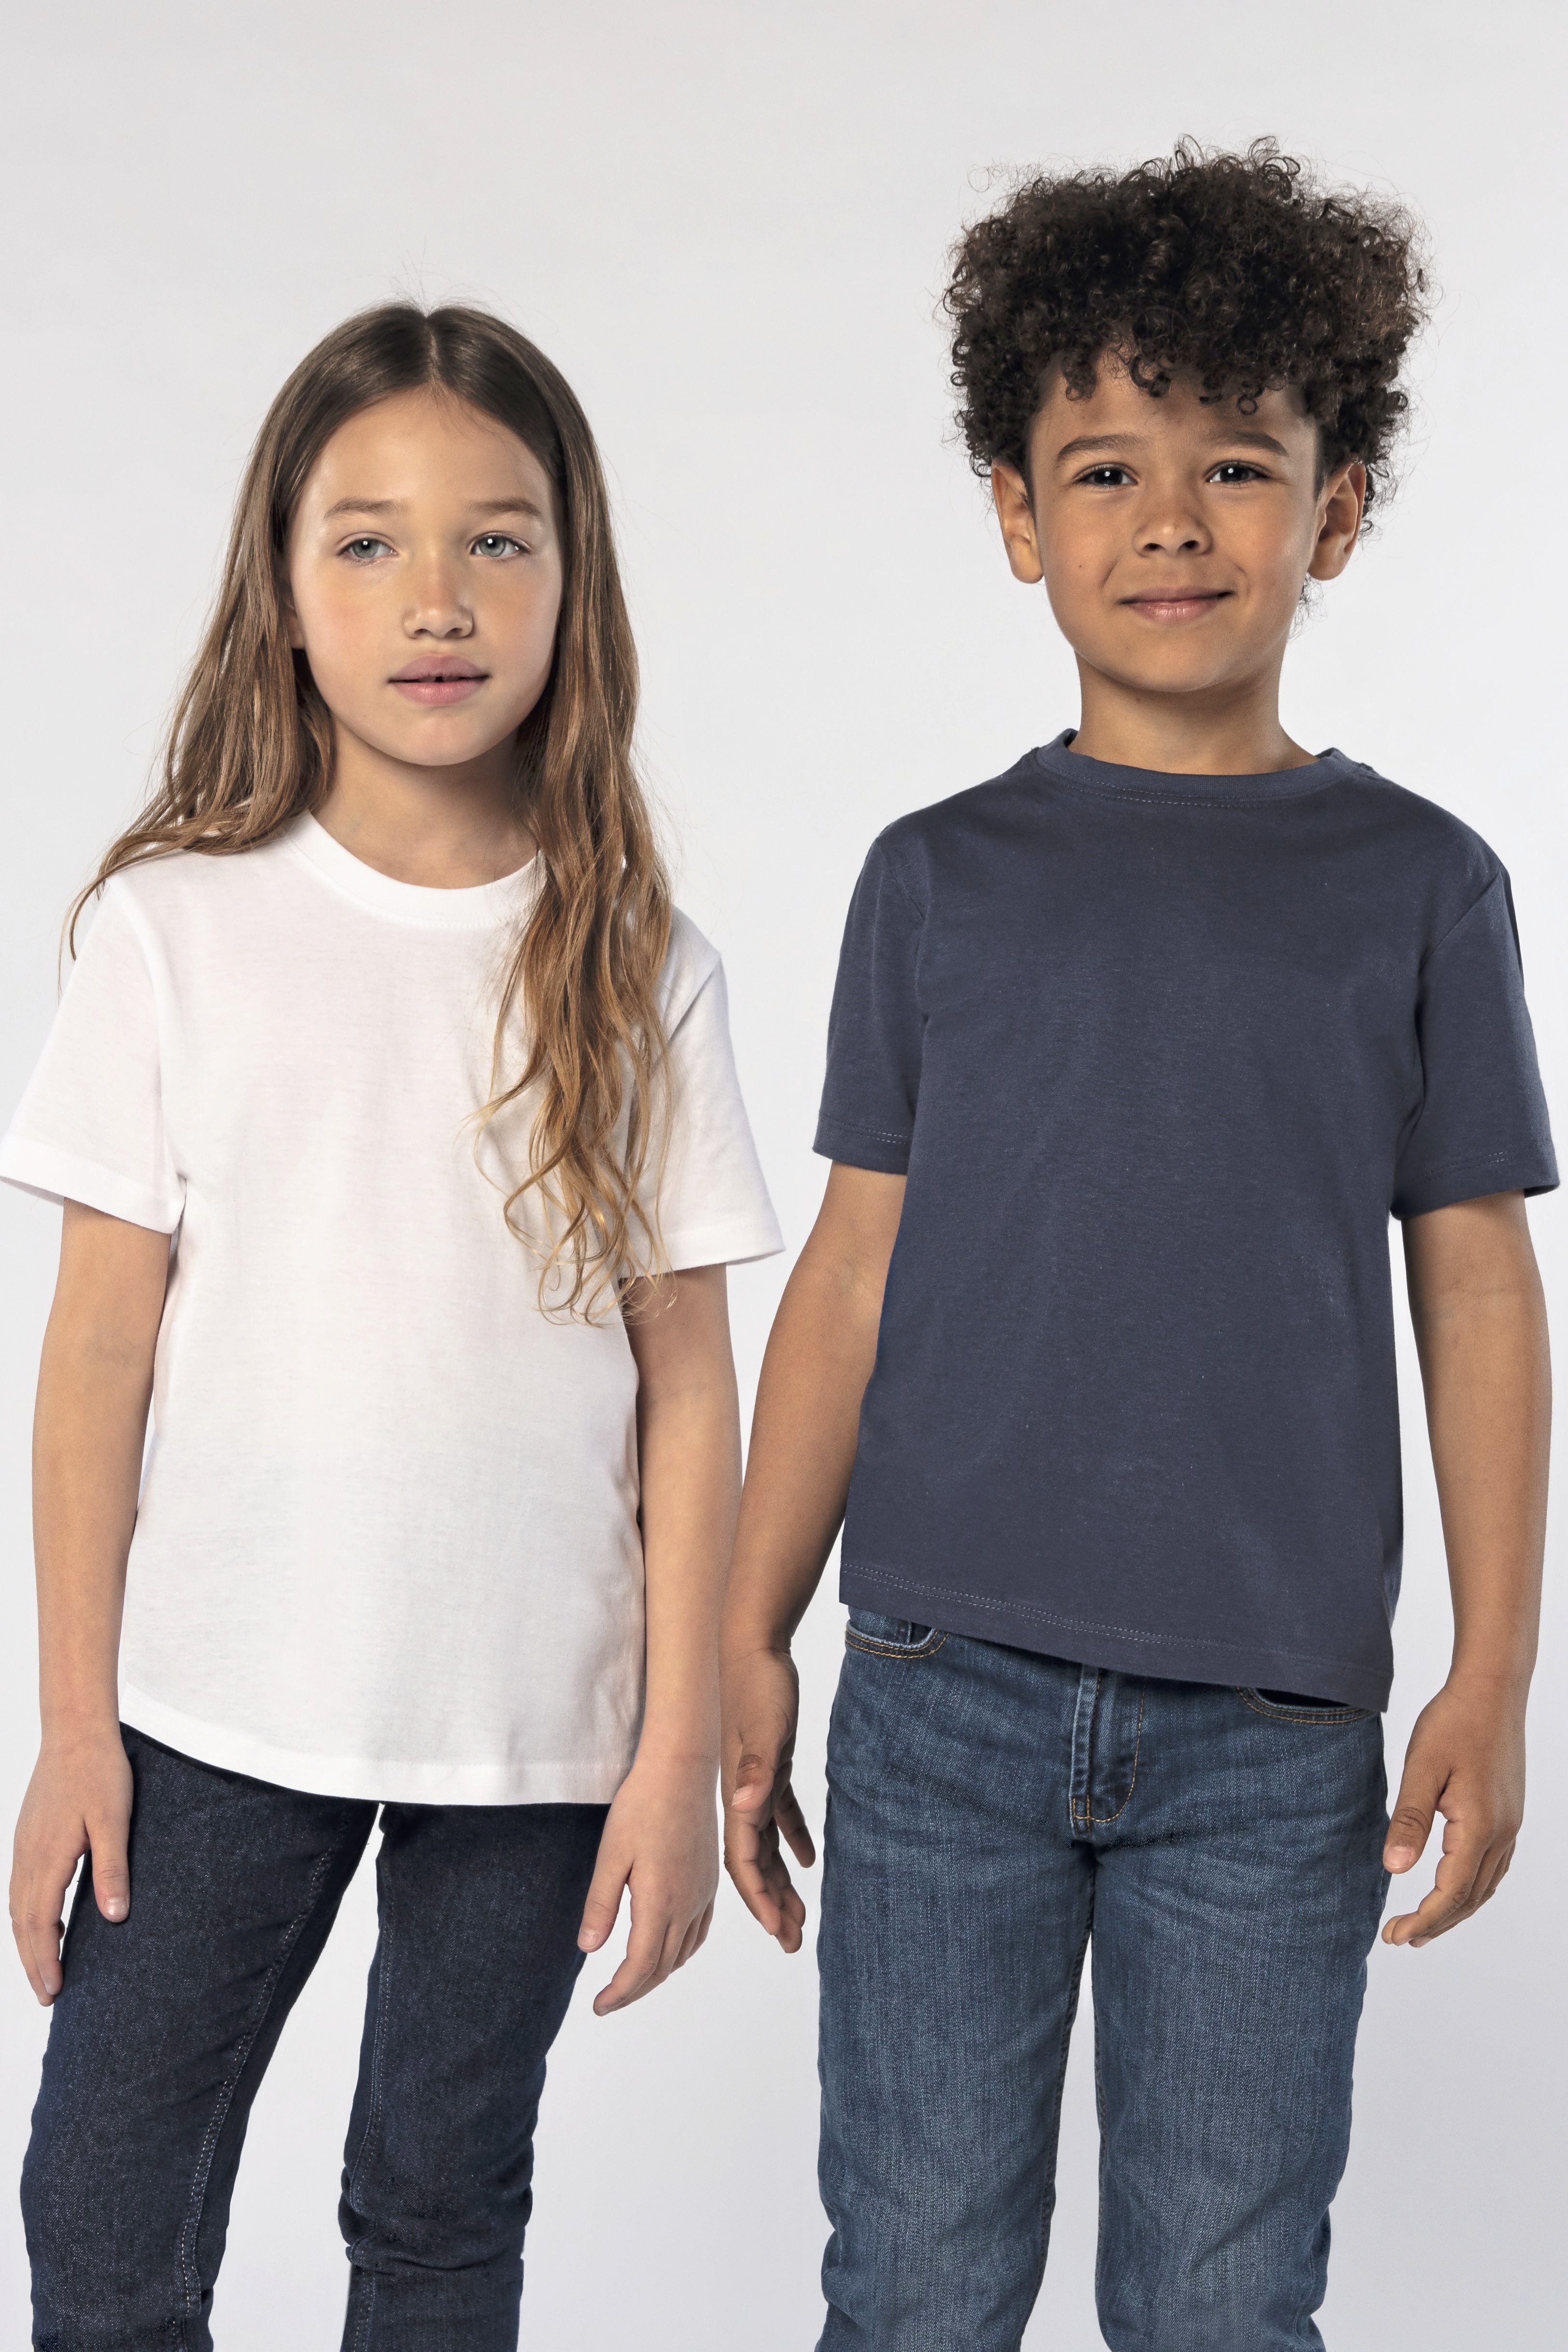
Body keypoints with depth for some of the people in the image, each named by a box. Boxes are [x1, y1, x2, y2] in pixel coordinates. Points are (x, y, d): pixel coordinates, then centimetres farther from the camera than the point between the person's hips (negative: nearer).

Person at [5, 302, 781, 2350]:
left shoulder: (635, 971, -2)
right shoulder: (177, 930, -3)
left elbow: (688, 1383, -1)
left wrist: (682, 1743, -3)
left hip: (537, 1719, 0)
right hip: (221, 1704, 0)